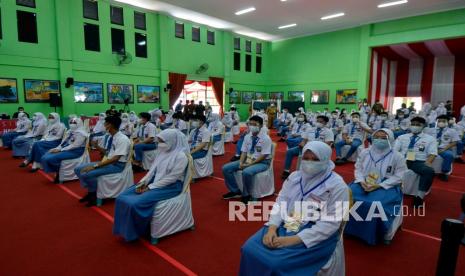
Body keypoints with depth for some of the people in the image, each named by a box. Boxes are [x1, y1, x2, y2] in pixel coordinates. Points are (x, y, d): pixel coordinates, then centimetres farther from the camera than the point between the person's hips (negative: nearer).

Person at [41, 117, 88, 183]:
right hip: (65, 149, 9)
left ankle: (59, 174, -1)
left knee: (51, 158, -22)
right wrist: (57, 148, -2)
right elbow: (64, 142, 17)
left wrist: (60, 150, -18)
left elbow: (75, 145, -20)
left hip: (75, 151, -9)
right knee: (45, 157, -5)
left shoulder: (81, 133, -13)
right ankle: (56, 173, 2)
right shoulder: (70, 131, 16)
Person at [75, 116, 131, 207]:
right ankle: (91, 191, 11)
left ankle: (96, 194, 0)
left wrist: (96, 165, -26)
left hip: (117, 165, -9)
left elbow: (115, 159, -26)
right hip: (107, 162, 9)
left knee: (85, 174, -23)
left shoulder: (123, 139, -20)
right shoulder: (110, 137, 8)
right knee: (78, 169, 3)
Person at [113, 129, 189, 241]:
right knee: (123, 197, -5)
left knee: (136, 203, -23)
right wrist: (143, 182, -5)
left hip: (170, 186, -8)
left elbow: (171, 178, -21)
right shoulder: (163, 152, 8)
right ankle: (126, 228, 9)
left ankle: (135, 232, 1)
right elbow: (153, 169, 11)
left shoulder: (181, 156, -19)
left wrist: (150, 187, -18)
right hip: (154, 181, 9)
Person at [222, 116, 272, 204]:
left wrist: (250, 164, -23)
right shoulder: (247, 137, 4)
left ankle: (246, 195, -11)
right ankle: (235, 191, 8)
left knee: (247, 172, -37)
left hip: (262, 162, -6)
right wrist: (241, 163, -13)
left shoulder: (266, 138, -15)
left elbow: (263, 156, -18)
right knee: (226, 168, -6)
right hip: (248, 159, 7)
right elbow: (244, 152, 6)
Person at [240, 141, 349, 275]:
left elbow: (331, 223, -16)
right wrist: (272, 228, -14)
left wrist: (294, 239, -22)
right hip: (285, 226, 5)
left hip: (315, 236, -5)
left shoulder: (337, 186, -11)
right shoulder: (294, 176, 6)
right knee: (250, 249, -13)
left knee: (276, 262, -24)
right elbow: (280, 202, 5)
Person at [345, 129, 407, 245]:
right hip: (364, 184, 4)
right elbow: (358, 168, 9)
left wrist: (379, 185, -17)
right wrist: (361, 181, -12)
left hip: (386, 187, -3)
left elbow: (399, 176, -8)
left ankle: (376, 234, -7)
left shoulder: (397, 156, -6)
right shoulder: (365, 152, 5)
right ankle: (351, 228, -1)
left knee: (376, 204, -32)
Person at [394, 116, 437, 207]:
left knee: (429, 171, -35)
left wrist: (428, 162, -19)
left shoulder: (430, 139, 14)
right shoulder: (402, 137, 18)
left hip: (419, 162, -1)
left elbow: (432, 154, 2)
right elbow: (394, 150, 8)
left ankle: (419, 197, -27)